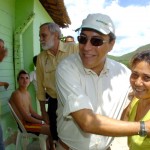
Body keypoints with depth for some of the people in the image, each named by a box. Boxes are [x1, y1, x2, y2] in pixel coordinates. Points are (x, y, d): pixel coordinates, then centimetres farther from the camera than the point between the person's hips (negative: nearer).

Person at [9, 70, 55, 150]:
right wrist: (42, 122, -15)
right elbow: (26, 117, -22)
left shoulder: (27, 93, 9)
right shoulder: (16, 94, -19)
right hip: (24, 124, -9)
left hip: (28, 120, 9)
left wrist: (43, 118, -1)